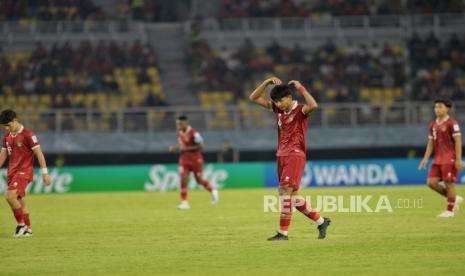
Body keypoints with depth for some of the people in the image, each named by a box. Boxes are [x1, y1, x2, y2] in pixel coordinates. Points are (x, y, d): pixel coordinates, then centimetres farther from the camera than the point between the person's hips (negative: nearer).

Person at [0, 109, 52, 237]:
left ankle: (21, 224, -10)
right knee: (20, 201, 9)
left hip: (24, 171, -7)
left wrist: (45, 173, -12)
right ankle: (28, 229, 17)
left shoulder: (27, 134, -12)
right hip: (12, 172, 7)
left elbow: (39, 153, -11)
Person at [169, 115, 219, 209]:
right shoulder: (180, 133, 4)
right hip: (184, 159, 5)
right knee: (183, 178, -10)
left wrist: (186, 148, -25)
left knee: (199, 180, 4)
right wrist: (175, 148, -1)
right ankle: (184, 202, -8)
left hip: (196, 159, -5)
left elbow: (200, 146, -20)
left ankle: (213, 191, 32)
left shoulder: (193, 133, -18)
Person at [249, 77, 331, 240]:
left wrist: (301, 88, -23)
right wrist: (267, 83, -1)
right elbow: (254, 98, 12)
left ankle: (283, 232, -14)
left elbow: (313, 106, -32)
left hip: (295, 155, -8)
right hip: (282, 156, 8)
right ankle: (321, 221, 20)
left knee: (285, 190, -16)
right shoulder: (277, 109, 11)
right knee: (292, 195, 8)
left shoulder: (300, 111, -9)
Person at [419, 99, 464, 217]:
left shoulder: (451, 123, -8)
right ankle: (454, 198, 15)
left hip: (449, 158, -7)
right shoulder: (433, 125, 14)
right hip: (438, 159, 7)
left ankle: (450, 210, 4)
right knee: (432, 182, -1)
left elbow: (458, 141, -11)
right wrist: (425, 159, 9)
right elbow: (430, 143, 18)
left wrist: (458, 159, -17)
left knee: (449, 183, -5)